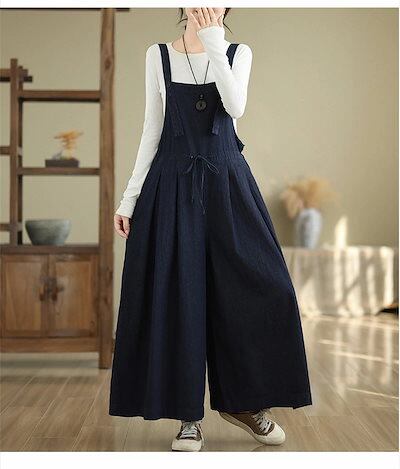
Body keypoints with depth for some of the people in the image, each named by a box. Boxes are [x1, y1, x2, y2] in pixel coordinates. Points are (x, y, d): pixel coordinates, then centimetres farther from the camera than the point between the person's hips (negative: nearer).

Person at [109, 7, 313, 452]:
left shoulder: (238, 52, 7)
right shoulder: (159, 55, 6)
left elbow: (235, 105, -12)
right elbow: (152, 130, 5)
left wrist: (213, 44, -14)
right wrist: (130, 197, 1)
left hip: (227, 181, 1)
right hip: (172, 182, 0)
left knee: (256, 286, -4)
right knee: (176, 293, -2)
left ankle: (244, 400, 15)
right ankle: (189, 416, 9)